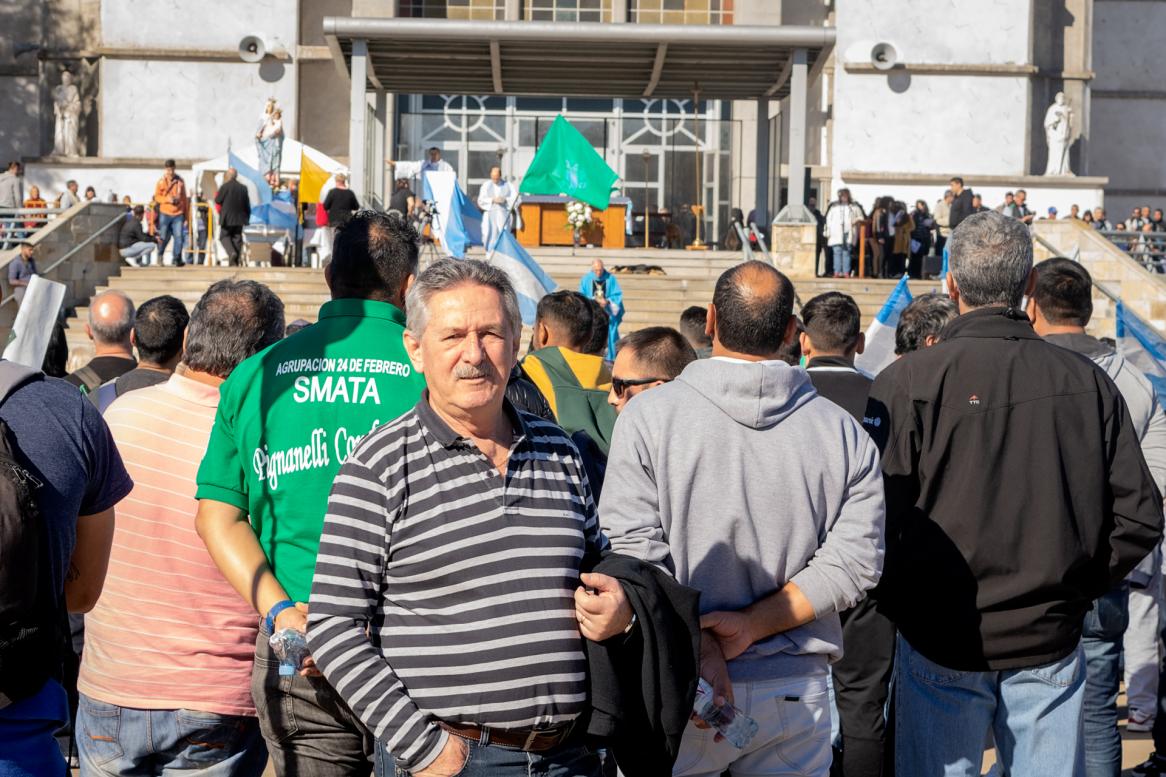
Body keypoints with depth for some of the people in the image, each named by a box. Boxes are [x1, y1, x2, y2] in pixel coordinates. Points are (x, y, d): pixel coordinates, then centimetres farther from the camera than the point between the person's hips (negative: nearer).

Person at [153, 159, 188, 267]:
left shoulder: (180, 181, 4)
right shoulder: (161, 182, 0)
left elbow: (184, 198, 10)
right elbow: (157, 197, 3)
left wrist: (186, 214, 10)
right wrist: (167, 199, -17)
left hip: (178, 214, 1)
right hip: (165, 213, -1)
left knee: (179, 237, -10)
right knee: (164, 237, 6)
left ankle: (176, 259, 0)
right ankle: (160, 254, 32)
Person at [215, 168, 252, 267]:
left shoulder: (225, 187, -11)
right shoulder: (243, 188, 4)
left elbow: (218, 200, -4)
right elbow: (247, 205, 7)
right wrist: (247, 217, 16)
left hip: (227, 218, -4)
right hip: (239, 219, 4)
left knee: (224, 236, 7)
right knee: (237, 238, 8)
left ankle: (232, 252, -19)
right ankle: (235, 261, 7)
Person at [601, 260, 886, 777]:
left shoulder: (649, 415, -7)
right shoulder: (842, 432, 0)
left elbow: (634, 549, -15)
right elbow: (855, 560, -8)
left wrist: (696, 643, -11)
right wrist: (753, 625, -10)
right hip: (796, 691, 2)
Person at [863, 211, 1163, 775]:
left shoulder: (908, 381, -13)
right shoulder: (1088, 382, -3)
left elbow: (873, 518, -16)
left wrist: (898, 602, 1)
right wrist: (1075, 590, 10)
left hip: (943, 645, -2)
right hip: (1052, 641, 2)